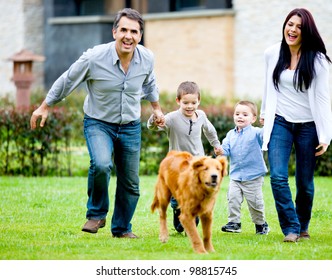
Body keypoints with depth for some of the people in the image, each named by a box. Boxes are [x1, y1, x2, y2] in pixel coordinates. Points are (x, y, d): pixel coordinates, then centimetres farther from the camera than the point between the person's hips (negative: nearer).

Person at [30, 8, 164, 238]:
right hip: (98, 123, -4)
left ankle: (122, 228, 32)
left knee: (130, 184, 9)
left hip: (131, 127, 4)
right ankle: (96, 214, -8)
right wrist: (45, 107, 3)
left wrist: (156, 107, 28)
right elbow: (67, 81, -7)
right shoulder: (95, 57, -23)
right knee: (101, 165, -31)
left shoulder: (147, 58, -11)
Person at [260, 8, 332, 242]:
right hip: (280, 123, 2)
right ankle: (291, 228, -8)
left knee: (305, 182, 5)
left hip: (308, 125, -2)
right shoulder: (272, 54, 0)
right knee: (278, 177, -15)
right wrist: (264, 113, 26)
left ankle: (303, 227, 25)